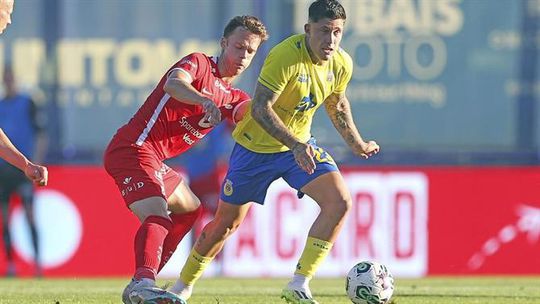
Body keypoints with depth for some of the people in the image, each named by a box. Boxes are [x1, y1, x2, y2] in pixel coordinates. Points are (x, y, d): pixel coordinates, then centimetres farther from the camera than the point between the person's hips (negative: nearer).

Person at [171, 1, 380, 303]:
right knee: (227, 221, 7)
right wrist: (295, 145, -43)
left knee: (340, 202, -19)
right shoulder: (286, 55, -30)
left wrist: (357, 144, 12)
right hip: (256, 146, -5)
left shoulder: (342, 64, -9)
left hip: (300, 144, 5)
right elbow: (260, 109, -34)